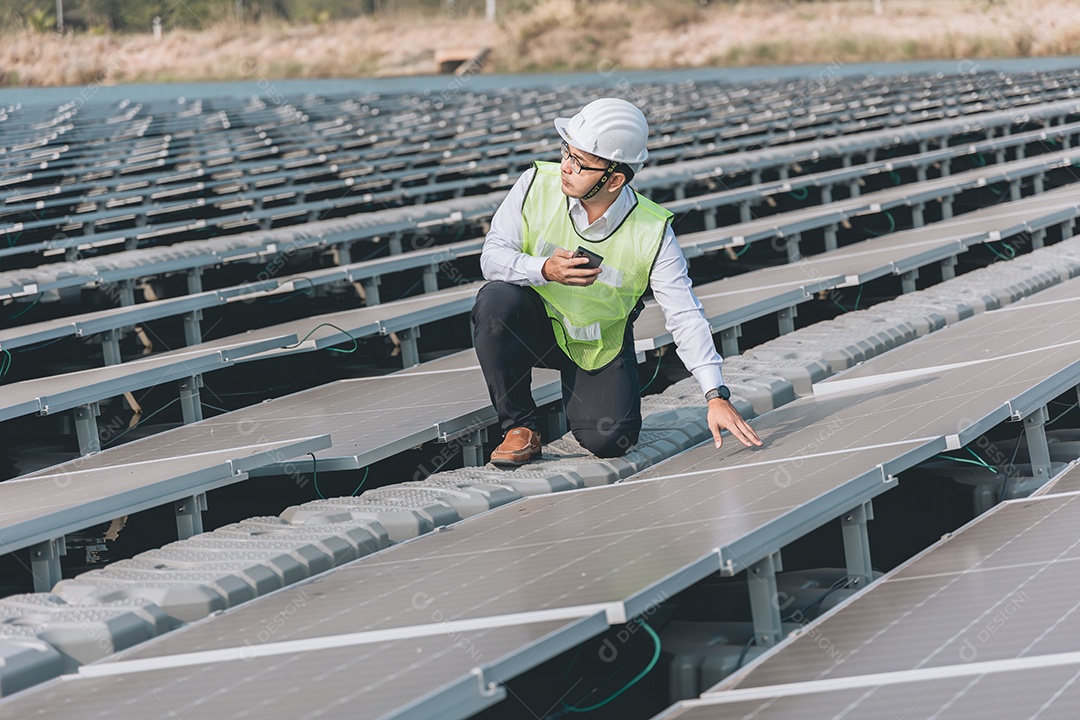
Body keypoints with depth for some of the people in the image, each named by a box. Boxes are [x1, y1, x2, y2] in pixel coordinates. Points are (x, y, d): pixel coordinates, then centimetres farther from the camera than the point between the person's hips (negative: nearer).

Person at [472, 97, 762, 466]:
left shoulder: (652, 232, -20)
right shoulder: (537, 184, -18)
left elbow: (685, 317, -18)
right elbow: (493, 256, -15)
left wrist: (716, 397, -25)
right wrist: (544, 270, -36)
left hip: (600, 346, -1)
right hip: (535, 326, 1)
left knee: (608, 441, -20)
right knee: (496, 300, -32)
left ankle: (579, 394, 20)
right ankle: (521, 426, -14)